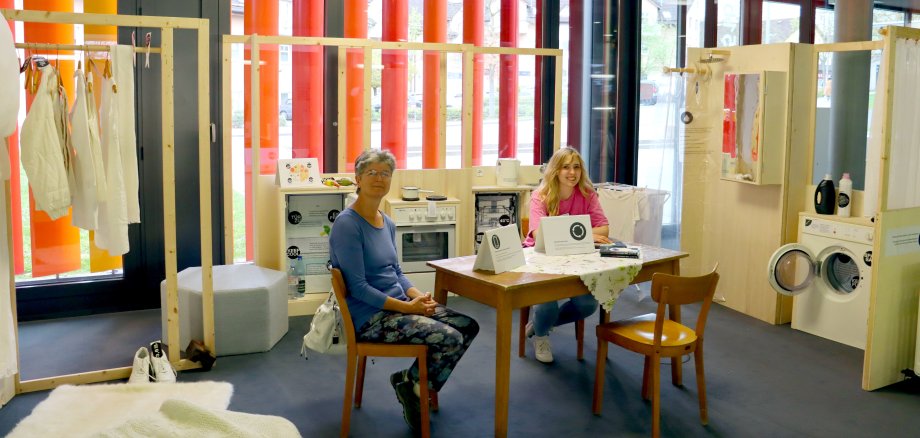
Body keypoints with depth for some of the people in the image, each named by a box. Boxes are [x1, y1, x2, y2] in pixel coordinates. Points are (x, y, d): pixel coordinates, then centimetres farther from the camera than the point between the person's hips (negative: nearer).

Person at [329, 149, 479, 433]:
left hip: (398, 304, 9)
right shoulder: (347, 224, -16)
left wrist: (419, 296, -4)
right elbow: (358, 287, -20)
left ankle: (412, 381, 12)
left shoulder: (387, 223, 10)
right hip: (370, 316, -9)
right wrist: (408, 307, -21)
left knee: (468, 327, 2)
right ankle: (411, 384, 5)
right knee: (450, 339, -20)